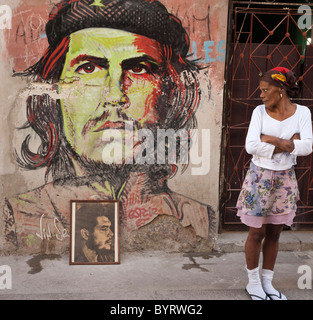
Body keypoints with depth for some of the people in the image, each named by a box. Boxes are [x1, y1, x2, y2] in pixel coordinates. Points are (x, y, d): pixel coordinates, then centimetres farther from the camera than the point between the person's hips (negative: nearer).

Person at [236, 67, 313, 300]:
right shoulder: (260, 112, -5)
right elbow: (251, 146, -15)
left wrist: (271, 140, -18)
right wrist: (287, 144, -14)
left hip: (284, 180, 1)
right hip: (259, 177, -1)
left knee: (274, 233, 11)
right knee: (257, 232, 5)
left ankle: (267, 282, 26)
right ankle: (253, 282, 22)